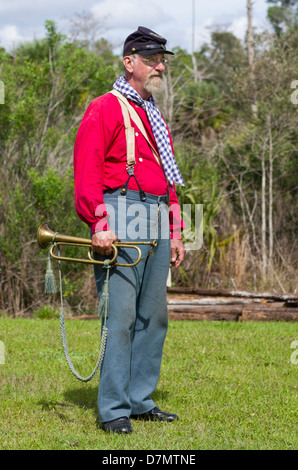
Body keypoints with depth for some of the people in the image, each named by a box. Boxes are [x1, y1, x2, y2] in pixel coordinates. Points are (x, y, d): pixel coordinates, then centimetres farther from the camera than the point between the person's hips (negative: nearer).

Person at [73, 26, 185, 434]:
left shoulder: (156, 118, 23)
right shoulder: (104, 109, -2)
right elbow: (86, 173, -11)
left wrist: (175, 232, 18)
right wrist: (99, 224, -21)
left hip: (157, 228, 8)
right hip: (121, 223, -8)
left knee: (153, 317, 9)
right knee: (120, 316, -9)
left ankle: (140, 400, 18)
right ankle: (113, 409, -4)